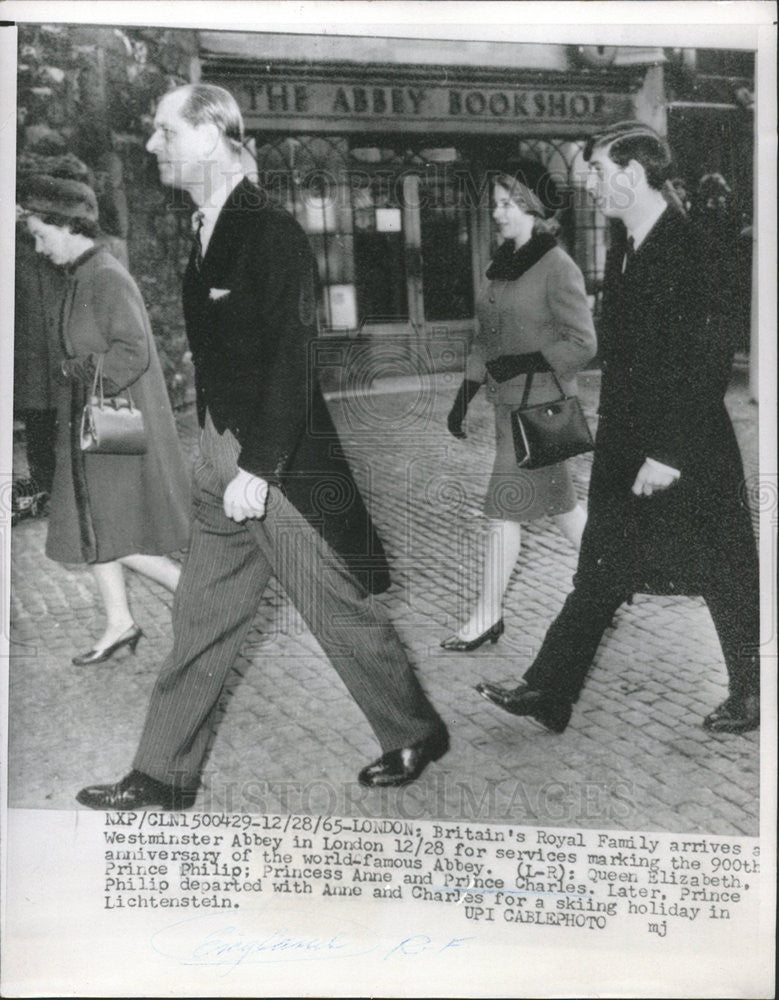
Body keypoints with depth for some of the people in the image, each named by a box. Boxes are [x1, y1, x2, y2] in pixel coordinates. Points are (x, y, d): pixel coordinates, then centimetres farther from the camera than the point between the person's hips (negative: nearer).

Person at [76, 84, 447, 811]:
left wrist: (257, 467, -21)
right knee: (200, 622, 13)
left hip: (281, 464, -8)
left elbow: (291, 361, -19)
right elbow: (214, 355, 13)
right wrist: (216, 449, 10)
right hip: (223, 460, 8)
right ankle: (163, 777, 25)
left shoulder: (272, 232, -14)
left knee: (341, 613, 6)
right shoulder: (205, 232, 12)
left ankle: (416, 736, 27)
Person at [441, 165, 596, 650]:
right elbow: (485, 341, 16)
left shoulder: (558, 268, -13)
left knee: (506, 509, -3)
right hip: (509, 402, 8)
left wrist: (522, 363, -20)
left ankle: (488, 618, 9)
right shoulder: (503, 264, 11)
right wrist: (463, 399, 13)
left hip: (539, 404, -8)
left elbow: (582, 344, -14)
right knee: (557, 501, 16)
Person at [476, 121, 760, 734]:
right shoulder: (622, 252, 10)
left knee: (726, 575, 9)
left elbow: (710, 360, -19)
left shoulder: (687, 249, -15)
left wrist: (670, 452, -20)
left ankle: (751, 695, 28)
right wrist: (617, 440, 14)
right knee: (599, 570, 9)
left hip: (690, 455, -8)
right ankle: (548, 692, 15)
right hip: (626, 449, 8)